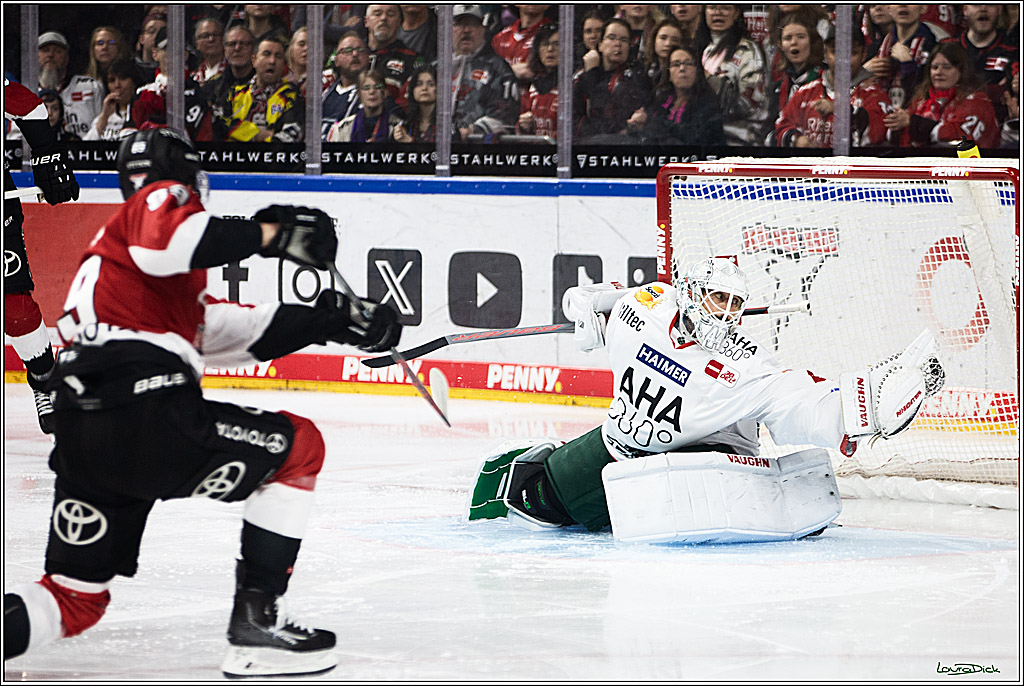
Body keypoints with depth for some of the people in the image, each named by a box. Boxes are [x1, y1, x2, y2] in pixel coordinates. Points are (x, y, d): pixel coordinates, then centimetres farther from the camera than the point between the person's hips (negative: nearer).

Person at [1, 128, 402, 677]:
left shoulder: (108, 242, 36)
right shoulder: (165, 197, 8)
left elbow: (233, 329, 33)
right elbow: (163, 242, -20)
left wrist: (335, 319, 29)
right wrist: (268, 234, -13)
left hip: (78, 439, 9)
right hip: (146, 409, -8)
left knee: (75, 600, 15)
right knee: (298, 448, 10)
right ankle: (255, 622, 4)